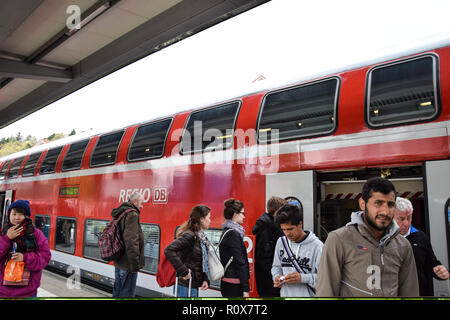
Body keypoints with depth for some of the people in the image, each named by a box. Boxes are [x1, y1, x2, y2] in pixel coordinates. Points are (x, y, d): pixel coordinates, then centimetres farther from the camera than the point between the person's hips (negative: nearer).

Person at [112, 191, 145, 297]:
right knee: (127, 293, 0)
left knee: (117, 291, 20)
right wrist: (135, 264, -20)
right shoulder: (132, 214, -18)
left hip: (118, 262, 10)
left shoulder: (119, 213, 13)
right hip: (127, 264, -10)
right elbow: (131, 241, -24)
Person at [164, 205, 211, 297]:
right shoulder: (189, 235, -19)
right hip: (185, 286, -9)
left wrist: (205, 279, 1)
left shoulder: (201, 236, 8)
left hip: (193, 285, 9)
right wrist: (184, 271, -25)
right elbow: (169, 250, -30)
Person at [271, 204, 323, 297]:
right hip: (285, 294, 4)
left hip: (308, 295, -4)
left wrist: (302, 278, -25)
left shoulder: (316, 245, -14)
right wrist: (277, 277, -6)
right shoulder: (281, 242, 2)